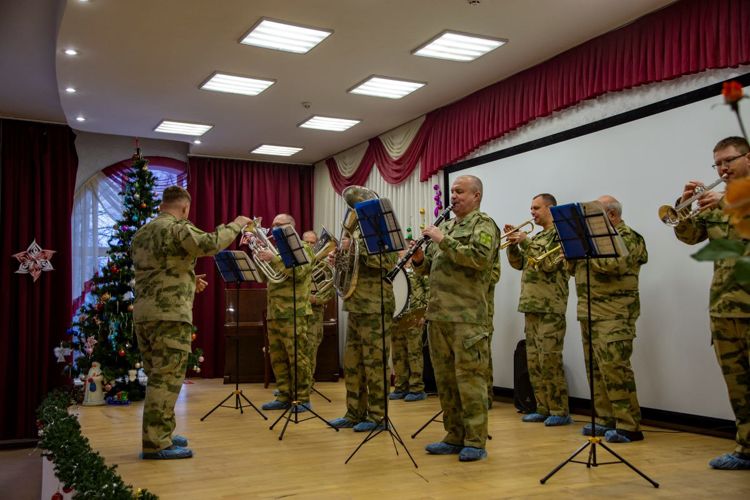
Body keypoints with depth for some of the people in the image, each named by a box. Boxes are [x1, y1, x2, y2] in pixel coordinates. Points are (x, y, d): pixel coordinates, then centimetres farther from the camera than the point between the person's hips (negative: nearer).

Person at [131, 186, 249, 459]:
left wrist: (188, 280, 29)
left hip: (142, 313, 9)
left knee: (158, 377, 16)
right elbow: (210, 244, -24)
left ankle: (160, 434, 24)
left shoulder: (140, 234, 19)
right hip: (169, 314, -9)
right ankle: (156, 444, -3)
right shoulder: (177, 228, -9)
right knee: (167, 377, -5)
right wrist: (235, 224, -10)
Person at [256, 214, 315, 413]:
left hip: (293, 313, -7)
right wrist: (258, 254, 8)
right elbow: (263, 277, 17)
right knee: (277, 357, 8)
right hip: (274, 312, 8)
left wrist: (273, 259, -18)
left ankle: (302, 399, 0)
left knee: (297, 357, -6)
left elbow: (298, 272, -16)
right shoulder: (277, 250, 22)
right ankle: (284, 397, 15)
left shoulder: (303, 248, 1)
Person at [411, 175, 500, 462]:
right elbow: (430, 267, 23)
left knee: (469, 378, -5)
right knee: (445, 378, 11)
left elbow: (480, 257, -20)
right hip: (439, 315, 8)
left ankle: (475, 442, 3)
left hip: (467, 317, -8)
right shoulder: (446, 226, 22)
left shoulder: (483, 225, -1)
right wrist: (419, 258, 1)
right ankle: (454, 437, 20)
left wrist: (444, 241, -17)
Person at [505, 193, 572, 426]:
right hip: (531, 305, 8)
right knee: (534, 361, 8)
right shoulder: (535, 237, 19)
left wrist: (525, 242, -16)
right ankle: (543, 409, 15)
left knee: (550, 359, -8)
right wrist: (513, 244, 3)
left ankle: (560, 411, -1)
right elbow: (519, 264, 17)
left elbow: (549, 263, -16)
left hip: (550, 307, -8)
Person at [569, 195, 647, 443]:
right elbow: (573, 269, 20)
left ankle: (629, 426, -8)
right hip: (589, 313, 9)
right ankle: (607, 421, 16)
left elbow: (615, 265, -23)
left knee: (614, 366, -14)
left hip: (614, 313, -9)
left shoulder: (627, 237, -5)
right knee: (596, 368, 8)